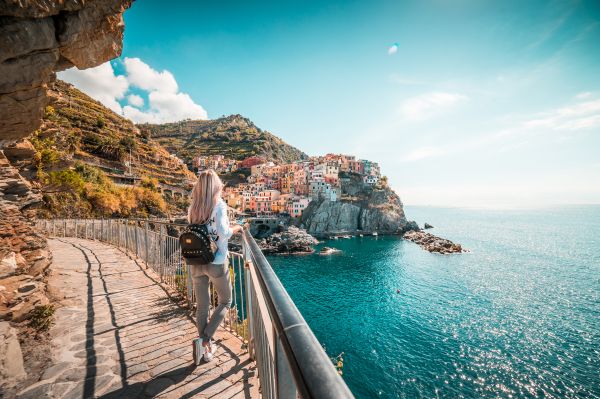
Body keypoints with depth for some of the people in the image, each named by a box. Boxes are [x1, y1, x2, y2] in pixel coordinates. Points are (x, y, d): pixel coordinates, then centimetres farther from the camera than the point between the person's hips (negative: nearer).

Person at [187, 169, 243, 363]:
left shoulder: (193, 207, 4)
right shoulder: (219, 204, -13)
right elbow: (224, 233, -23)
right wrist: (236, 228, -3)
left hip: (196, 263, 5)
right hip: (216, 263, -5)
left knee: (201, 307, 17)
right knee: (225, 302, 18)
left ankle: (206, 349, 30)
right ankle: (203, 340, 8)